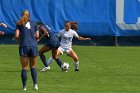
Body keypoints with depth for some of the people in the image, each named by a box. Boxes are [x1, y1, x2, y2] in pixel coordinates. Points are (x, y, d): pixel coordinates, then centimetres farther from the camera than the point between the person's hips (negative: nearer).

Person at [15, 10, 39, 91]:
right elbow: (37, 35, 3)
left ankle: (24, 87, 1)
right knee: (33, 67, 14)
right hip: (33, 46, 1)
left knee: (24, 68, 3)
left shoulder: (20, 24, 6)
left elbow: (17, 35, -4)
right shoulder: (34, 24, 10)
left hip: (23, 46, -1)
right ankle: (35, 84, 1)